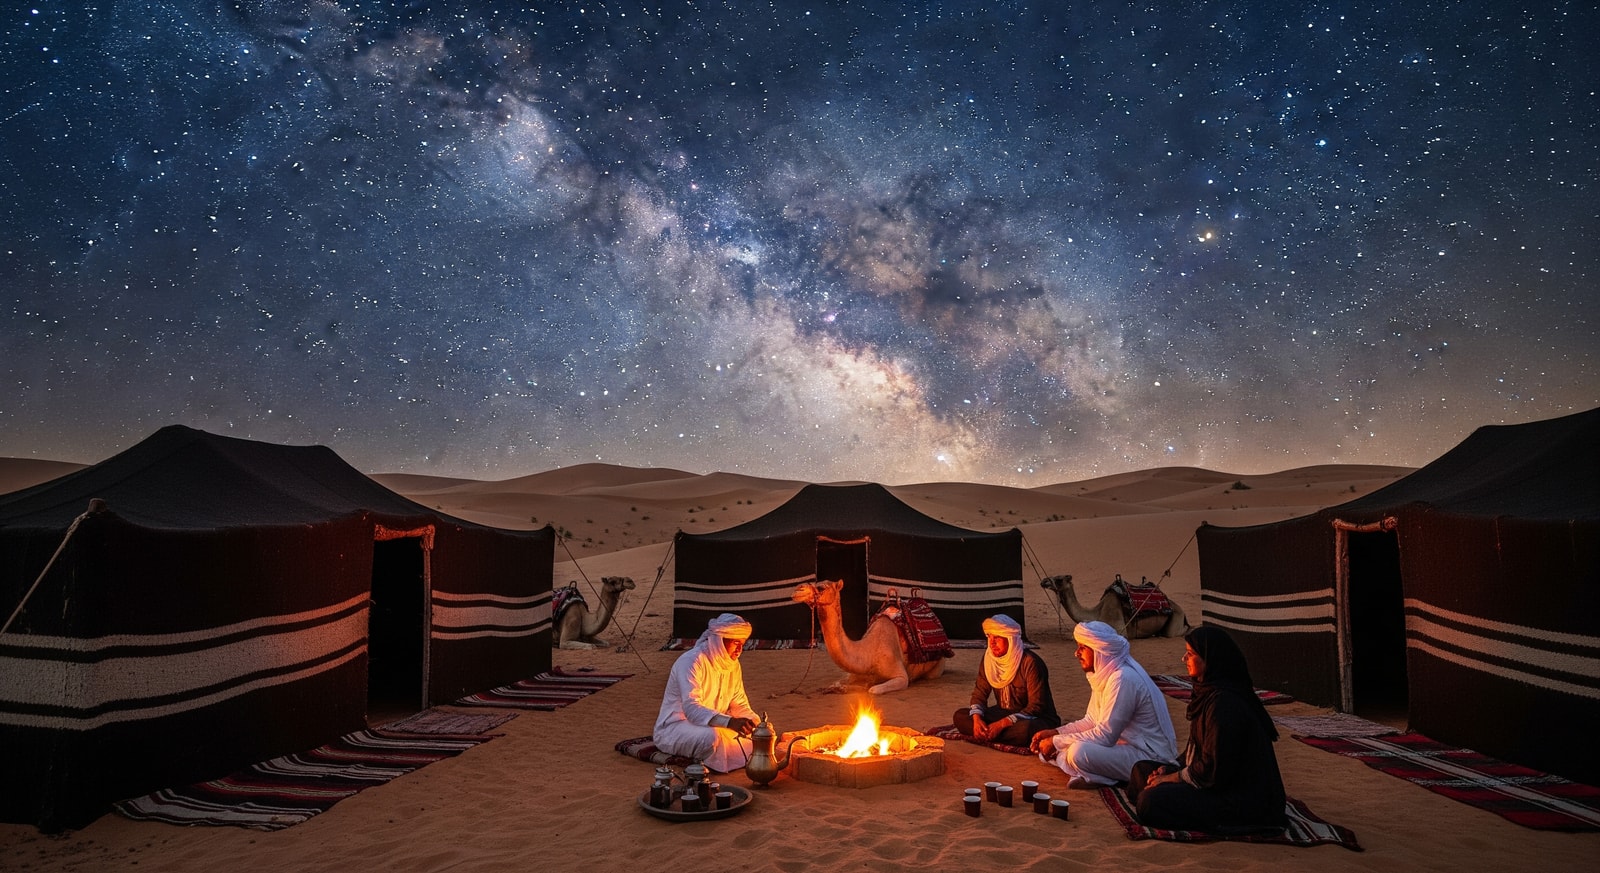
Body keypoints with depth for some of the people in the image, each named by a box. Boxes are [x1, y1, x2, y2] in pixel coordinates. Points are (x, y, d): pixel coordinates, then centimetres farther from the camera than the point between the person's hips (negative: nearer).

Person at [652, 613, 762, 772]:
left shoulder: (733, 664, 3)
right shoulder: (691, 662, -22)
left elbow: (739, 705, 8)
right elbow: (691, 709, -34)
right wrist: (729, 722, -47)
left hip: (712, 725, 9)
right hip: (674, 728, -9)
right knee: (713, 737, -39)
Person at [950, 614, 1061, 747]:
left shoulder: (1030, 663, -22)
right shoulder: (989, 657, -1)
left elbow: (1036, 707, -23)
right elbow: (980, 692, 2)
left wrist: (1002, 724, -29)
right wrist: (977, 719, -19)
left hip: (1037, 718, -6)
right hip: (1004, 714, 6)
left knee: (1025, 729, -42)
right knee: (960, 716, -12)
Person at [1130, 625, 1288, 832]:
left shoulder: (1224, 702, -24)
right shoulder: (1210, 692, 8)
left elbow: (1213, 769, -23)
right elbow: (1199, 749, 16)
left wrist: (1170, 778, -11)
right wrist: (1170, 769, 3)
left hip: (1240, 798, -10)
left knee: (1149, 801, -24)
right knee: (1142, 770, 10)